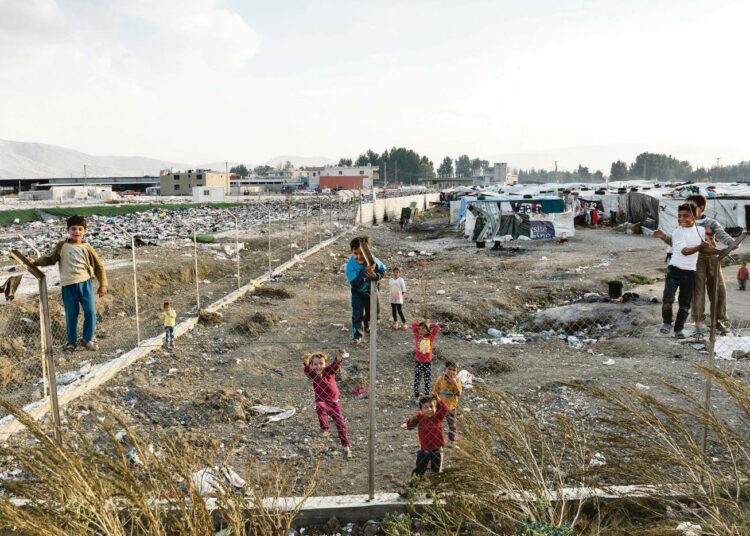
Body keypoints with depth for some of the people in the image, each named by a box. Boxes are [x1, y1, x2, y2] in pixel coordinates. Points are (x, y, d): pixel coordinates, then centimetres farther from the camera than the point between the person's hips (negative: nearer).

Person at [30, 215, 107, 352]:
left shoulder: (86, 248, 3)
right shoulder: (62, 246, 4)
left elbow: (99, 266, 7)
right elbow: (50, 259, 17)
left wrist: (103, 285, 3)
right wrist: (35, 262, 1)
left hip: (85, 283, 0)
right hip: (68, 286, 0)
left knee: (90, 312, -3)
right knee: (71, 315, 5)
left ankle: (88, 339, 14)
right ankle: (71, 342, 19)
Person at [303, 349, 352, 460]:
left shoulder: (329, 371, -4)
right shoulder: (312, 374, -4)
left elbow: (336, 365, -23)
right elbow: (307, 369, -25)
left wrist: (339, 358, -46)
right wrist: (306, 362, -48)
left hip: (333, 402, 1)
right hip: (321, 401, -1)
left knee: (340, 424, 1)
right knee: (320, 408, -38)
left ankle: (346, 447, 16)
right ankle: (325, 429, -25)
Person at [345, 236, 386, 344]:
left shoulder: (374, 261, -28)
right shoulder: (351, 265, -33)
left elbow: (382, 270, -8)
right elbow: (354, 283, -37)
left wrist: (375, 276, -31)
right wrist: (365, 272, -50)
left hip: (372, 289, 3)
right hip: (358, 292, -3)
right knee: (358, 313, -13)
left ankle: (367, 323, 52)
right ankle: (357, 335, 3)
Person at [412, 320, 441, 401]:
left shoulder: (431, 337, -5)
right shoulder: (417, 336, -5)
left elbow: (437, 327, -11)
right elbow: (414, 325, -10)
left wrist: (429, 326, 1)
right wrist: (420, 324, 2)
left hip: (428, 362, 0)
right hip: (418, 362, 0)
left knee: (428, 380, 8)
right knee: (417, 380, 7)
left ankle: (427, 396, 21)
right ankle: (416, 396, 18)